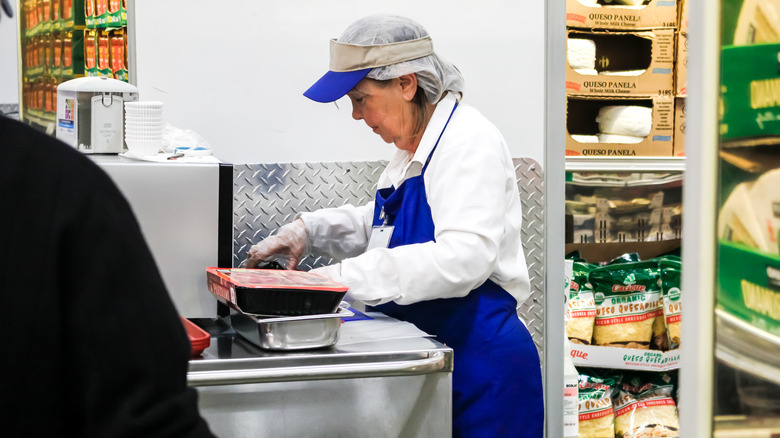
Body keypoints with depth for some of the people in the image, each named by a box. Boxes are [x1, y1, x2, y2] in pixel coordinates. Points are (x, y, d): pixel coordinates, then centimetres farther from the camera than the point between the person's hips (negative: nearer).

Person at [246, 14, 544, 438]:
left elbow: (464, 257, -29)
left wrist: (347, 276, -30)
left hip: (481, 366, -9)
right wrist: (309, 229, 11)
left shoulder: (469, 142, -17)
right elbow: (380, 226, 29)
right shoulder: (411, 150, 13)